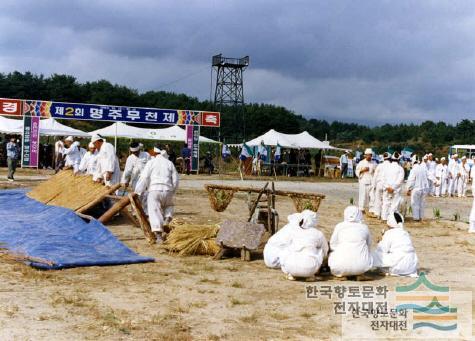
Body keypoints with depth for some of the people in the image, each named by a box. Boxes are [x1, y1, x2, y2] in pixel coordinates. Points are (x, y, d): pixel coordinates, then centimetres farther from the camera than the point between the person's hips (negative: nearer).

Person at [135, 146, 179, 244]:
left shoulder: (151, 162, 8)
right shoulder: (170, 163, 16)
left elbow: (144, 178, -1)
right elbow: (175, 180, 13)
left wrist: (137, 192, 2)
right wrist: (172, 193, 23)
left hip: (154, 190, -3)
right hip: (167, 190, 3)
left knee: (154, 212, -1)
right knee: (168, 206, 30)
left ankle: (159, 235, -10)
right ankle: (168, 217, 2)